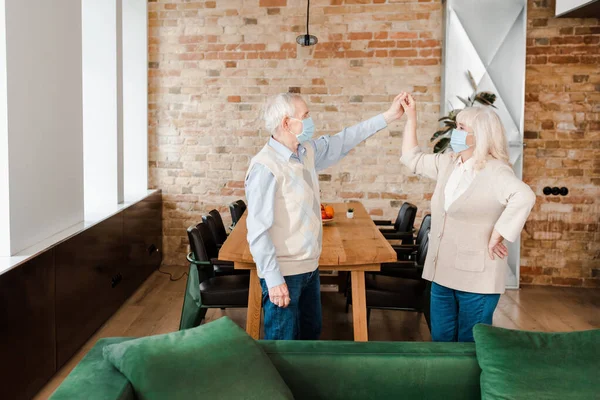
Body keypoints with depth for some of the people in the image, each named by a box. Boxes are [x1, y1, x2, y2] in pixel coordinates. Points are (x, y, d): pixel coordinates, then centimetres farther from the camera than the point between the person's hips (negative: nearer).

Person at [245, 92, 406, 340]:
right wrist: (273, 279, -24)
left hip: (310, 267, 9)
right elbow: (258, 231, -23)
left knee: (311, 333, 23)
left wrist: (387, 117, 17)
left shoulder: (307, 151, 4)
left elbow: (342, 141, 18)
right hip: (284, 273, -9)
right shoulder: (266, 167, -22)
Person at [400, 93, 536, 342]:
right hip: (443, 272, 8)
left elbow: (524, 197, -35)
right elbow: (412, 158, 20)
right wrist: (411, 116, 14)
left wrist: (495, 238, -29)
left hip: (477, 277, -7)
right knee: (440, 340, 16)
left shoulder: (495, 171, -17)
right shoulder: (448, 164, 8)